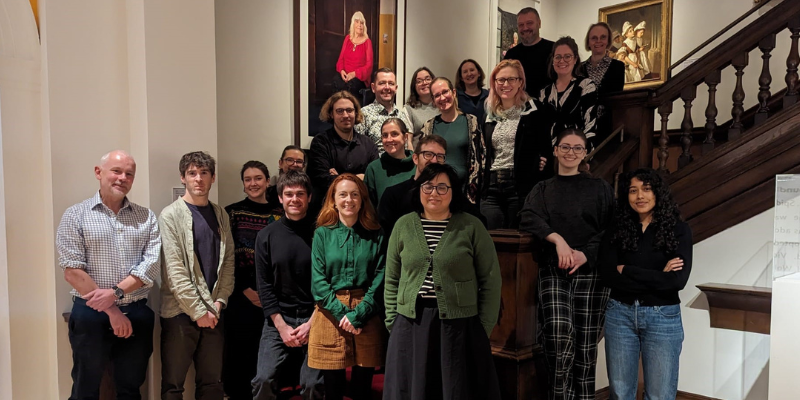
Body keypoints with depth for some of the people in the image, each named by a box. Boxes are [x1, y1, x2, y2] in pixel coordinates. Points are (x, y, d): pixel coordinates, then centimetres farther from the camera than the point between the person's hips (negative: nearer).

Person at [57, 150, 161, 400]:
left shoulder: (146, 217, 6)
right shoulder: (76, 215, -2)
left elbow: (152, 263, -3)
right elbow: (72, 271, -9)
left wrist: (117, 292, -17)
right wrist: (111, 311, -11)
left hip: (137, 314, 3)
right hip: (91, 315, -2)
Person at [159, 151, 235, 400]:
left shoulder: (221, 215, 10)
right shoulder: (171, 215, -5)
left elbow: (228, 263, 8)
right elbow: (174, 270, -12)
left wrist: (219, 301, -4)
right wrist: (198, 311, -12)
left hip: (213, 312, 4)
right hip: (180, 313, -4)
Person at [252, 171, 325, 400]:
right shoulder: (266, 236, 3)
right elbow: (264, 285, 1)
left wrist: (311, 324, -9)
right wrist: (281, 326, -7)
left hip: (313, 320, -1)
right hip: (278, 320, 1)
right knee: (264, 381, -7)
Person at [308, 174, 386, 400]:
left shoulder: (375, 235, 5)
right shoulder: (322, 234, 4)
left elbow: (380, 280, -1)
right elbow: (318, 281, -2)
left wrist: (357, 314, -12)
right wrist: (342, 313, -12)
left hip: (367, 320, 1)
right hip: (331, 316, 0)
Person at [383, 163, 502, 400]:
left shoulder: (471, 227, -3)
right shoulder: (404, 225, 3)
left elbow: (491, 281, -2)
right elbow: (391, 280, 8)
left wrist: (483, 328, -5)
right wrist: (392, 323, 3)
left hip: (460, 325, -2)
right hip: (411, 326, 2)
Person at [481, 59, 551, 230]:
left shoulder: (534, 111, 0)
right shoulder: (490, 115, 15)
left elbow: (547, 147, -3)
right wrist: (482, 187, 12)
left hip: (522, 185, -4)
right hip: (492, 187, 4)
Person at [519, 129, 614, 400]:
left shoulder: (599, 188, 12)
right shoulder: (542, 189, 14)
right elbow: (528, 218, -4)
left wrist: (585, 254, -12)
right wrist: (557, 238, -19)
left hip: (590, 271, 0)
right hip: (553, 270, 0)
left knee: (585, 342, -2)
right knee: (560, 332, -21)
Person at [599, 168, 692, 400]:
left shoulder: (678, 229, -1)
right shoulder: (617, 231, 3)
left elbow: (678, 280, -14)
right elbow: (607, 275, -10)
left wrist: (627, 271, -11)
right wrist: (657, 277, -13)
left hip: (663, 317, -2)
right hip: (620, 314, 2)